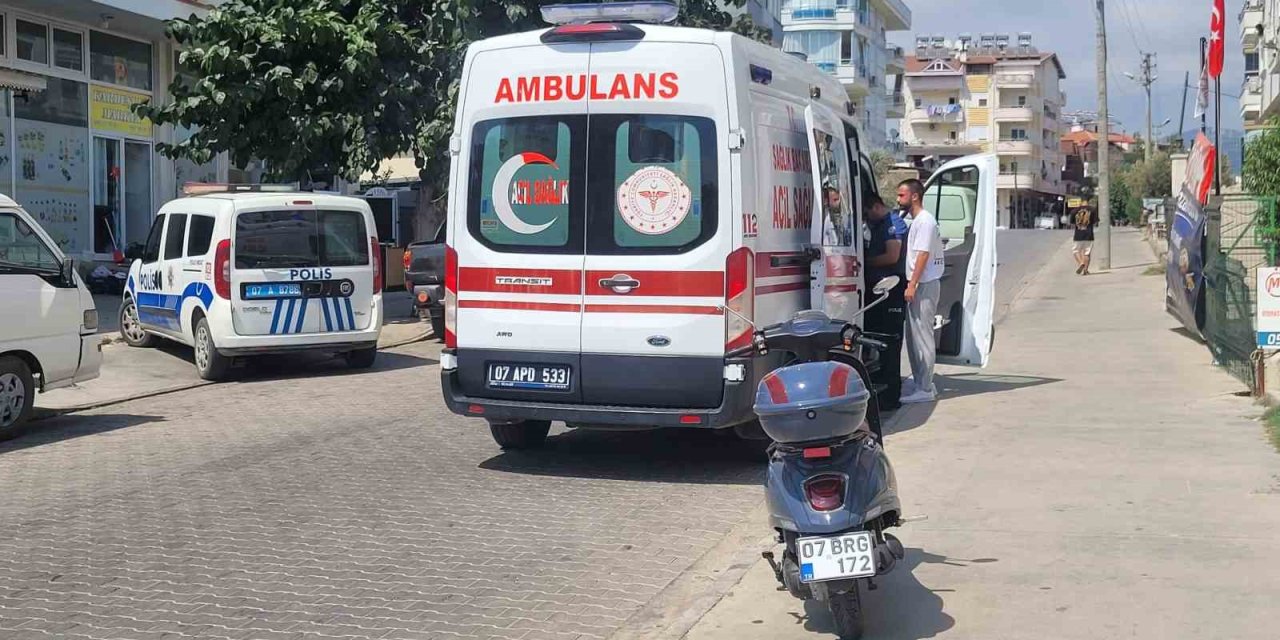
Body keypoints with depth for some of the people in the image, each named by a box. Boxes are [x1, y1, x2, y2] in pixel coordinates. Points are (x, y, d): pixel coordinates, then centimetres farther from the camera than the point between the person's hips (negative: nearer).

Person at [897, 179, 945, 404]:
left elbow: (923, 255, -20)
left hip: (924, 285, -10)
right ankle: (918, 380, 24)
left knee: (922, 336, -8)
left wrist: (912, 285, -21)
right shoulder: (916, 221, 17)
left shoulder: (925, 221, -15)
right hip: (918, 285, 10)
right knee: (913, 335, 15)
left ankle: (925, 388, -6)